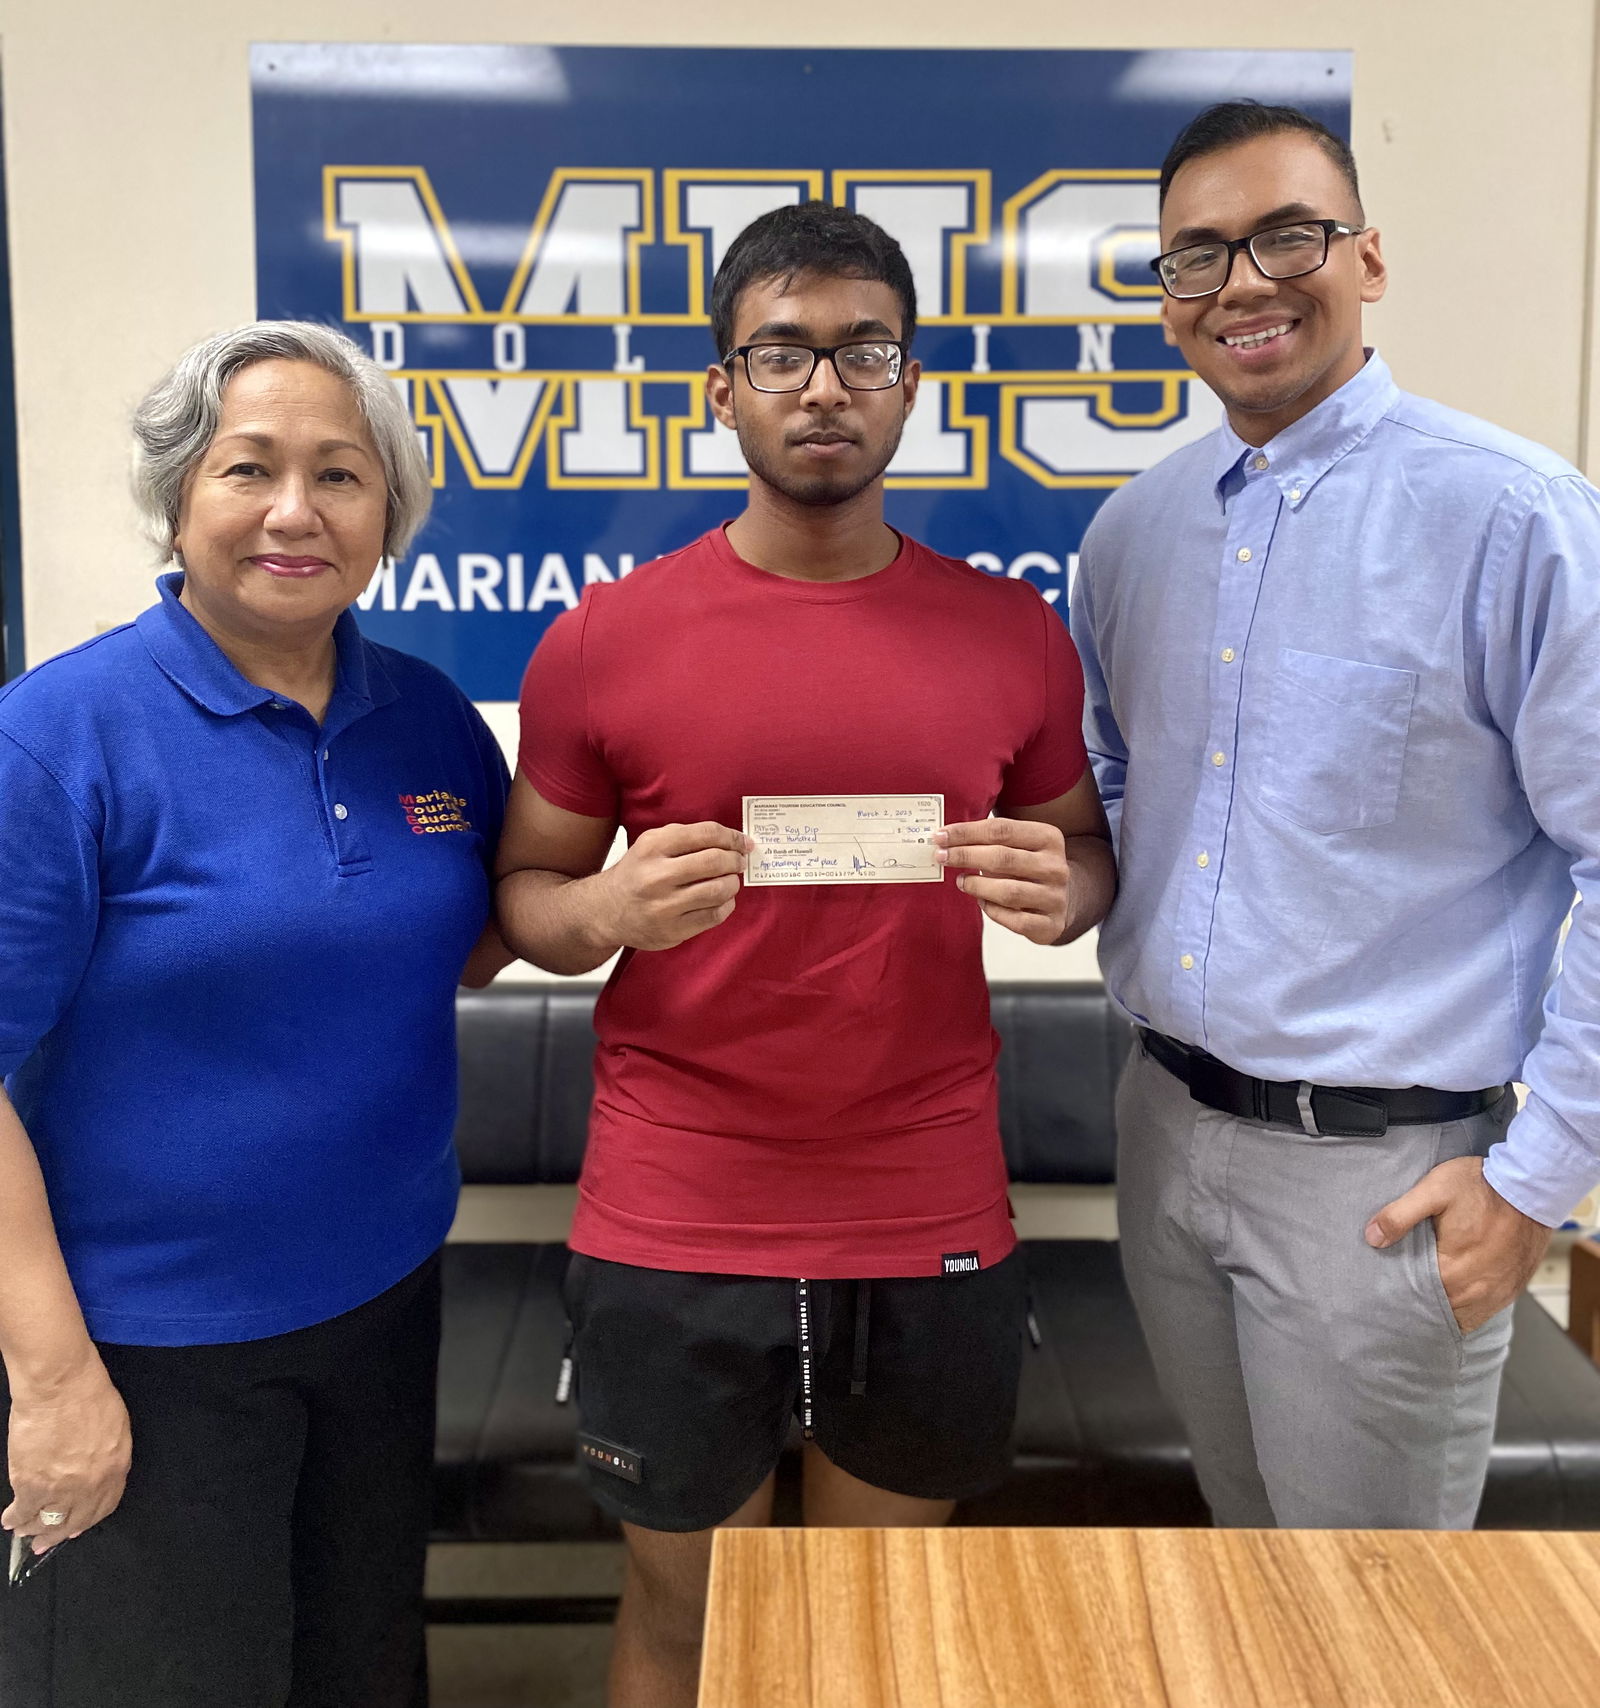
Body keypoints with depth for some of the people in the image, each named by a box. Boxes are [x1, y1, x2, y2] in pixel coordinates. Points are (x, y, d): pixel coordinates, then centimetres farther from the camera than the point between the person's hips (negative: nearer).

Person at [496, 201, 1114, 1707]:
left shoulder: (1012, 634, 0)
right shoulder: (603, 639, -4)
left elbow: (1084, 846, 12)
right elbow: (524, 889, 4)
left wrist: (1058, 888, -11)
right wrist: (608, 912, -18)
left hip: (930, 1229, 2)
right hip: (672, 1230, -1)